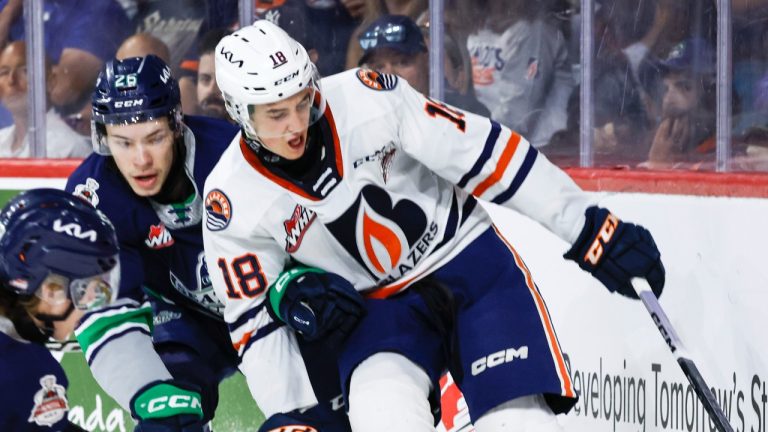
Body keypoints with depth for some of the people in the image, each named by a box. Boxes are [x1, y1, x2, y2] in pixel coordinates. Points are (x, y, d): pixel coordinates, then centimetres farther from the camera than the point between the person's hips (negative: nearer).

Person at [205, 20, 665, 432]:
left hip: (470, 259, -1)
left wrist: (590, 228, -12)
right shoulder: (233, 201, -13)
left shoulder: (366, 98, -20)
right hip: (377, 306, 1)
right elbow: (254, 321, -3)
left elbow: (483, 153, -13)